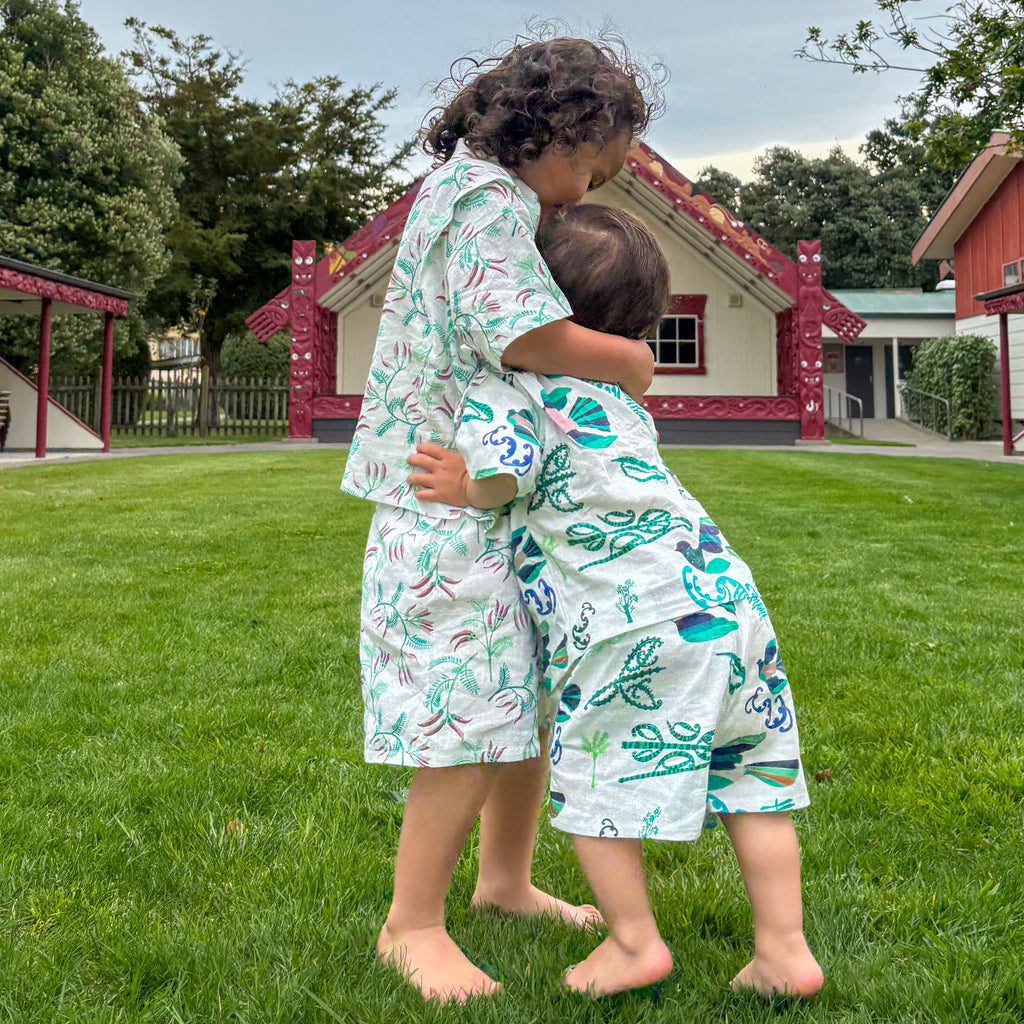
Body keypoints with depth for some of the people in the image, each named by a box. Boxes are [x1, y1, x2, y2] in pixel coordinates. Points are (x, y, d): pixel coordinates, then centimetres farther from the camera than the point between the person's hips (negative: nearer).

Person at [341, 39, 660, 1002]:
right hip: (450, 500, -10)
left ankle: (506, 881, 27)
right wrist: (626, 360, -10)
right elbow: (518, 332, -26)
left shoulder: (469, 189, 20)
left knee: (538, 696, 13)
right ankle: (412, 924, 5)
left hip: (506, 502, 10)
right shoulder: (488, 197, -12)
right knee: (476, 713, -9)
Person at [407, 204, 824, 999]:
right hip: (727, 592, 8)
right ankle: (784, 952, 22)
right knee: (751, 782, 15)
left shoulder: (509, 381, -1)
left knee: (589, 778, 11)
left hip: (639, 620, -8)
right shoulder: (616, 394, 23)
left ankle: (636, 943, 21)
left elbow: (505, 476, -14)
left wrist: (465, 489, 4)